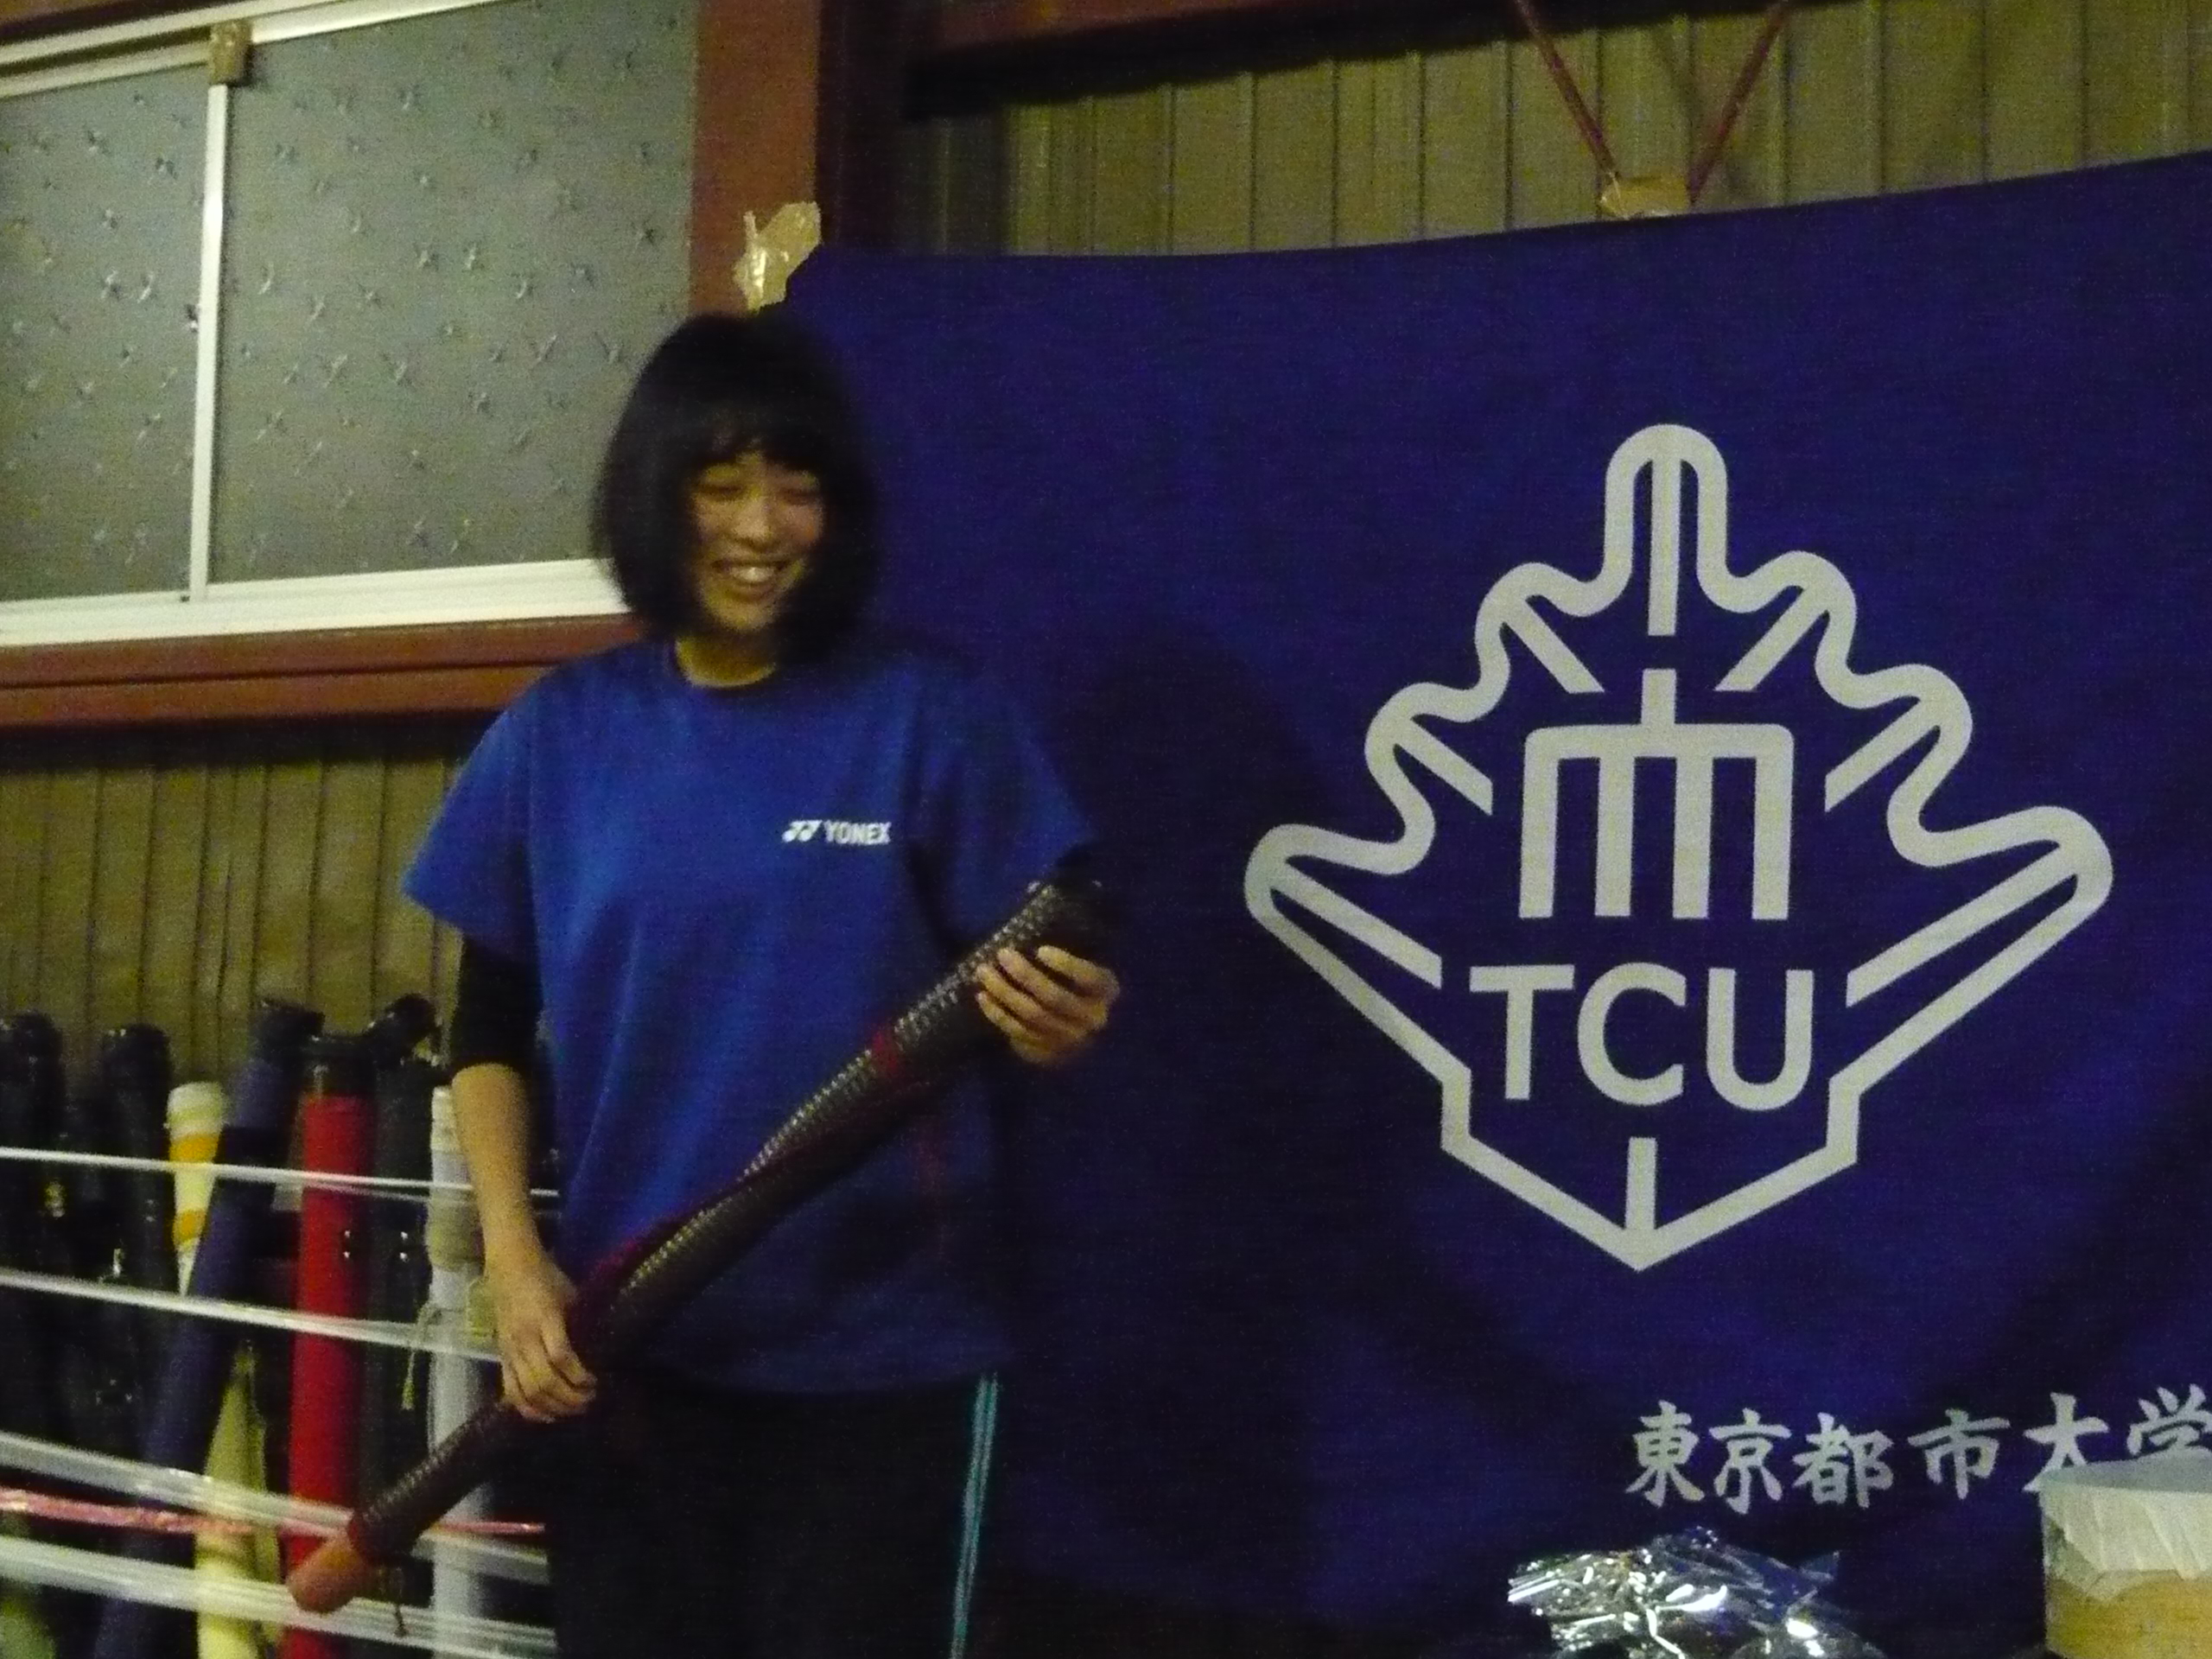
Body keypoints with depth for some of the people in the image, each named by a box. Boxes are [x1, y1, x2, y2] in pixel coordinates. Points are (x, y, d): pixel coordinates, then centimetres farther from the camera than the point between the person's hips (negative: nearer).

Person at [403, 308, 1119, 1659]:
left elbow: (1036, 999, -3)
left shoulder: (931, 716, -5)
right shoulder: (559, 732, 2)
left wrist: (1055, 1023, -26)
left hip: (879, 1353, -2)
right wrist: (514, 1259, -6)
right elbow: (491, 1029, 7)